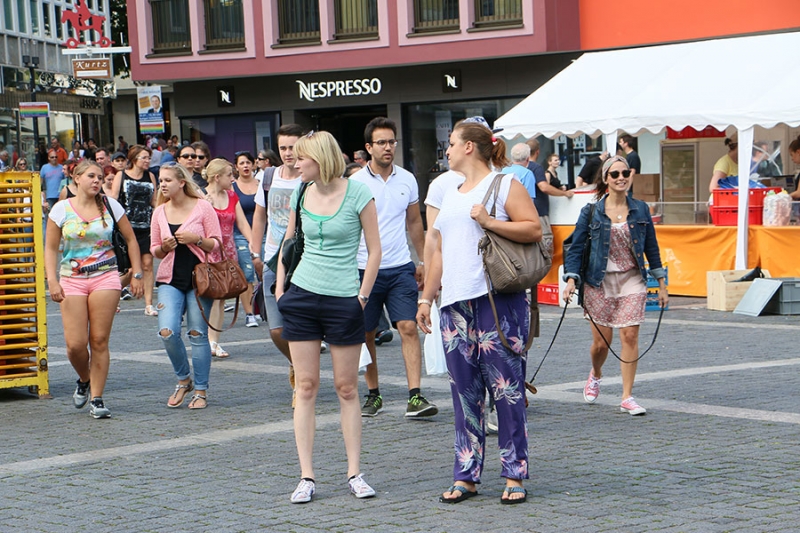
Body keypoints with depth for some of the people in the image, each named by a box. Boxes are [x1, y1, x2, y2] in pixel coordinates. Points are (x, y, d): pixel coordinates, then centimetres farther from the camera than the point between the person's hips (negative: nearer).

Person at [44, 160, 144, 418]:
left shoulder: (110, 206, 4)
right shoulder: (62, 209, 1)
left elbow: (131, 239, 11)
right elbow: (50, 248, 3)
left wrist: (137, 274, 5)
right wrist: (52, 281, -10)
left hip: (105, 278, 0)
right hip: (72, 280, 0)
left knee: (99, 341, -4)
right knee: (76, 344, -7)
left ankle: (97, 399, 5)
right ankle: (84, 380, 24)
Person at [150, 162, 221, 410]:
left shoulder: (202, 207, -2)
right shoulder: (159, 212, 8)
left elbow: (216, 243, -1)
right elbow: (154, 250, 15)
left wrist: (195, 239, -17)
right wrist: (164, 247, -7)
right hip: (170, 279, 3)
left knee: (197, 335, -1)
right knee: (167, 332, -12)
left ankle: (201, 390, 11)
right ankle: (183, 380, 12)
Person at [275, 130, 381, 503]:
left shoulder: (358, 195, -6)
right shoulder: (300, 195, 6)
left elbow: (374, 251, -3)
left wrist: (362, 296, -7)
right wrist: (280, 289, 9)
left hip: (344, 301, -4)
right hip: (302, 296, 4)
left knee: (346, 388, 3)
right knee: (306, 388, 2)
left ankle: (355, 474, 11)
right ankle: (306, 477, 5)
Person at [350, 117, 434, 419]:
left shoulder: (407, 180, 7)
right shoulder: (355, 183, -3)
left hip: (401, 268, 2)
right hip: (365, 268, -1)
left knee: (409, 328, -9)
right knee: (366, 334, 7)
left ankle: (415, 397, -12)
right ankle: (373, 394, 21)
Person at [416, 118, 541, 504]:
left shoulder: (505, 185, 1)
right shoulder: (450, 191, 22)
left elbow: (534, 229, -9)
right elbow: (439, 250, 24)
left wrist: (490, 222, -17)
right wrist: (425, 297, 19)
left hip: (499, 301, -7)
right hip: (455, 304, 7)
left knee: (506, 389, -5)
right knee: (464, 393, 6)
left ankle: (515, 476, 1)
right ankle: (465, 476, 11)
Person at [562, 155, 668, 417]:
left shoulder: (640, 210, 4)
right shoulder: (591, 212, -3)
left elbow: (651, 248, 11)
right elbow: (576, 247, -3)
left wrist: (661, 284, 12)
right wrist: (571, 279, -16)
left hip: (632, 280, 1)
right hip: (599, 282, -1)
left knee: (630, 336, -8)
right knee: (601, 341, 2)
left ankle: (627, 397, 0)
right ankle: (595, 375, 37)